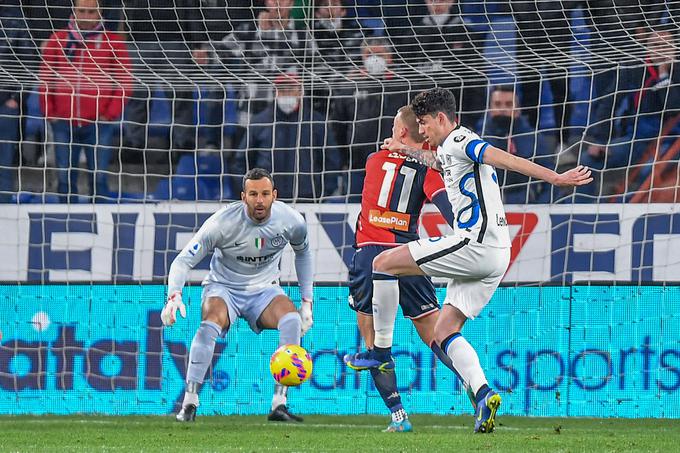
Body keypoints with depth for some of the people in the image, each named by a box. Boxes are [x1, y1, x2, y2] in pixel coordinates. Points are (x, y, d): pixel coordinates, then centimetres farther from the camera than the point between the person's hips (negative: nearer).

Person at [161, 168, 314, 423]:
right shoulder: (223, 222, -23)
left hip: (264, 289, 3)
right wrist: (174, 296, -40)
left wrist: (307, 301, 7)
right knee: (210, 325, -36)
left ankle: (279, 405, -25)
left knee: (292, 320, -29)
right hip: (223, 288, -3)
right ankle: (189, 403, -25)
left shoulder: (291, 221, -12)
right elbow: (184, 260, -21)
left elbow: (303, 252, 11)